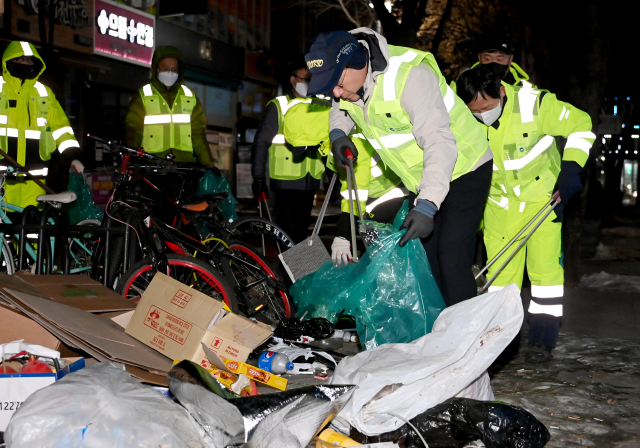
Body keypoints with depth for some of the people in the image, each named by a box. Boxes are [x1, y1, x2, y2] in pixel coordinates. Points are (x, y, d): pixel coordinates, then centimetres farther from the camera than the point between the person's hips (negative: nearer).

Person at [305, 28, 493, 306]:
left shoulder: (410, 75, -31)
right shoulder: (347, 81, -6)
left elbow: (439, 143, -36)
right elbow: (340, 107, 20)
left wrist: (427, 205, -44)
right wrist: (337, 132, -2)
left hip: (463, 171, -8)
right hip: (422, 180, 8)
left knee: (451, 260, -16)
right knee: (424, 259, 6)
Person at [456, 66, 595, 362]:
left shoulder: (535, 104, -24)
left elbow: (580, 126, -10)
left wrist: (570, 169, -17)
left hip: (542, 195, -2)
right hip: (498, 200, 3)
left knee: (544, 265, -6)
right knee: (499, 269, 3)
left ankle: (543, 339, 3)